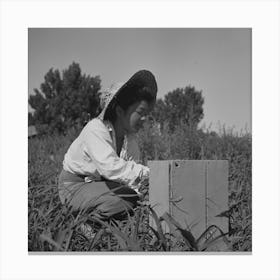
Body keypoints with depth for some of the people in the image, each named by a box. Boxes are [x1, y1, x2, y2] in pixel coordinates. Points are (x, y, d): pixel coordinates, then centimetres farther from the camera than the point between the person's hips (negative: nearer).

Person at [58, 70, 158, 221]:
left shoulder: (130, 138, -2)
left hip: (103, 183, 8)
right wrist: (147, 173, -45)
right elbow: (109, 166, -42)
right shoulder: (96, 129, -27)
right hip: (75, 185, -8)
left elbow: (132, 169, -6)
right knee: (116, 207, -28)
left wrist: (143, 190, -26)